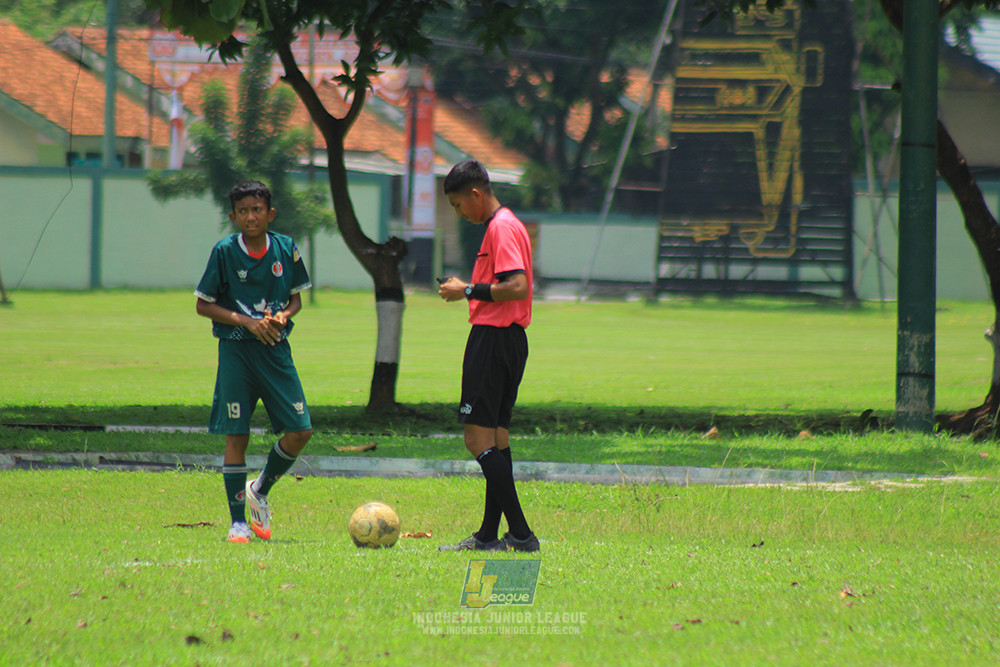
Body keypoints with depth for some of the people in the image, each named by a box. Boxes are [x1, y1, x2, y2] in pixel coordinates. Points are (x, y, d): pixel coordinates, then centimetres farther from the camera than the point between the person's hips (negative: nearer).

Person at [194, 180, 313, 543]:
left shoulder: (286, 249, 1)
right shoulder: (225, 252, -7)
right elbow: (204, 305, -3)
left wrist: (283, 316, -10)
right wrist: (245, 321, -14)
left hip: (276, 349, 3)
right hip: (236, 350, -3)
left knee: (300, 431, -3)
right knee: (236, 436, -3)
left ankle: (260, 490, 23)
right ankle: (238, 520, 6)